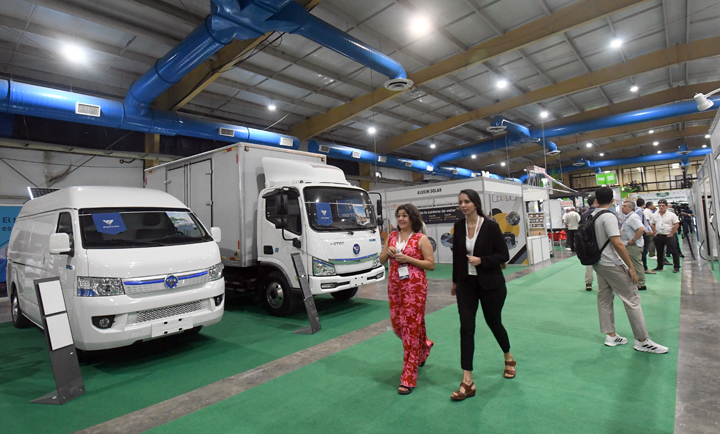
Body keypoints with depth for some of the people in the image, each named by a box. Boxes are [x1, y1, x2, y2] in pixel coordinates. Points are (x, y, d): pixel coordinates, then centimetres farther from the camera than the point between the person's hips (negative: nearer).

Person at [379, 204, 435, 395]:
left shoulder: (421, 239, -5)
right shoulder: (392, 236, 11)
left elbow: (431, 264, -8)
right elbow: (382, 260, 16)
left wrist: (408, 259, -17)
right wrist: (387, 252, -6)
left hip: (414, 286, -6)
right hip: (394, 285, 6)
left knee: (411, 327, -3)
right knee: (397, 324, 12)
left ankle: (408, 379, 9)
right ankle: (424, 346, 44)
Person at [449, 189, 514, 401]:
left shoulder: (491, 226, -12)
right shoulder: (458, 227, 0)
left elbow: (504, 255, -8)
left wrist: (481, 260, -21)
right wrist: (455, 282, 16)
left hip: (490, 284, -3)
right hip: (466, 284, 3)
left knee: (494, 322, 15)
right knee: (466, 328, -4)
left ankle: (508, 358, 47)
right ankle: (467, 382, 2)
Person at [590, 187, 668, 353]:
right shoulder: (609, 217, -17)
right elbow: (617, 244, -22)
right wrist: (631, 267, -16)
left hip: (598, 263, 8)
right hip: (612, 265, -8)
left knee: (604, 298, 12)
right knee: (632, 299, 1)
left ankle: (610, 335, 19)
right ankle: (642, 341, 7)